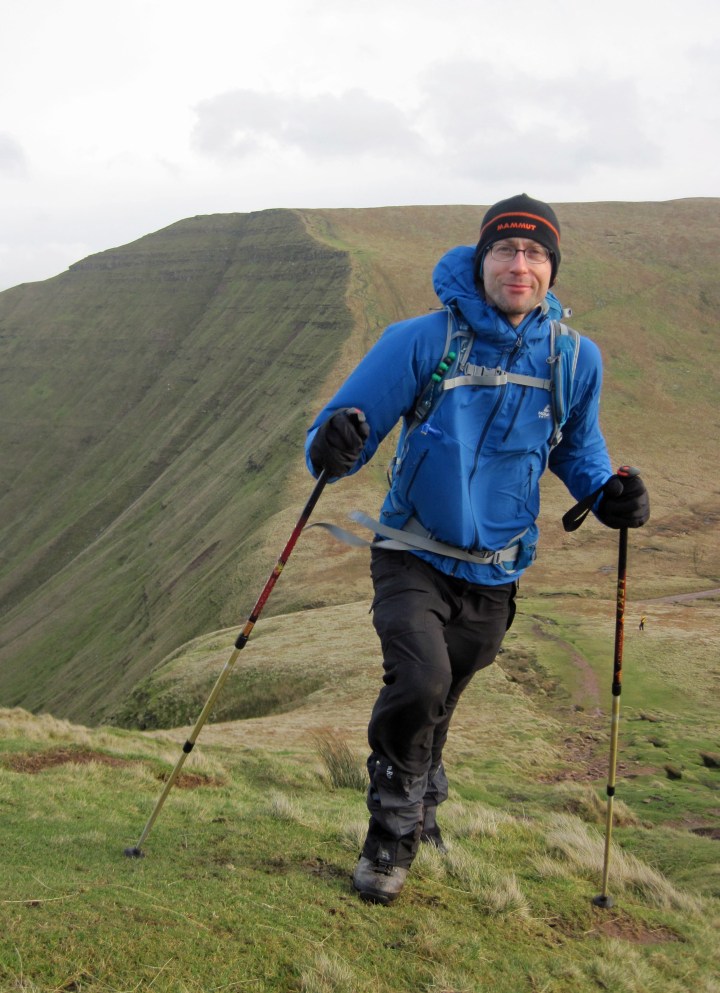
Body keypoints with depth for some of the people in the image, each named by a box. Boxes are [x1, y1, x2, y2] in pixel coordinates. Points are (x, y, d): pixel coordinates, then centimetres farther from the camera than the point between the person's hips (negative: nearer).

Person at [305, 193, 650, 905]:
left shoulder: (575, 359, -4)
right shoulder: (422, 342, -14)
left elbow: (577, 447, 14)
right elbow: (348, 427, -11)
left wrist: (607, 493, -7)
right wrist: (332, 449, -35)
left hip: (494, 573, 3)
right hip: (414, 558, -3)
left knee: (437, 703, 16)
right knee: (420, 681, -24)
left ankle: (417, 807, 47)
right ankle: (394, 826, 3)